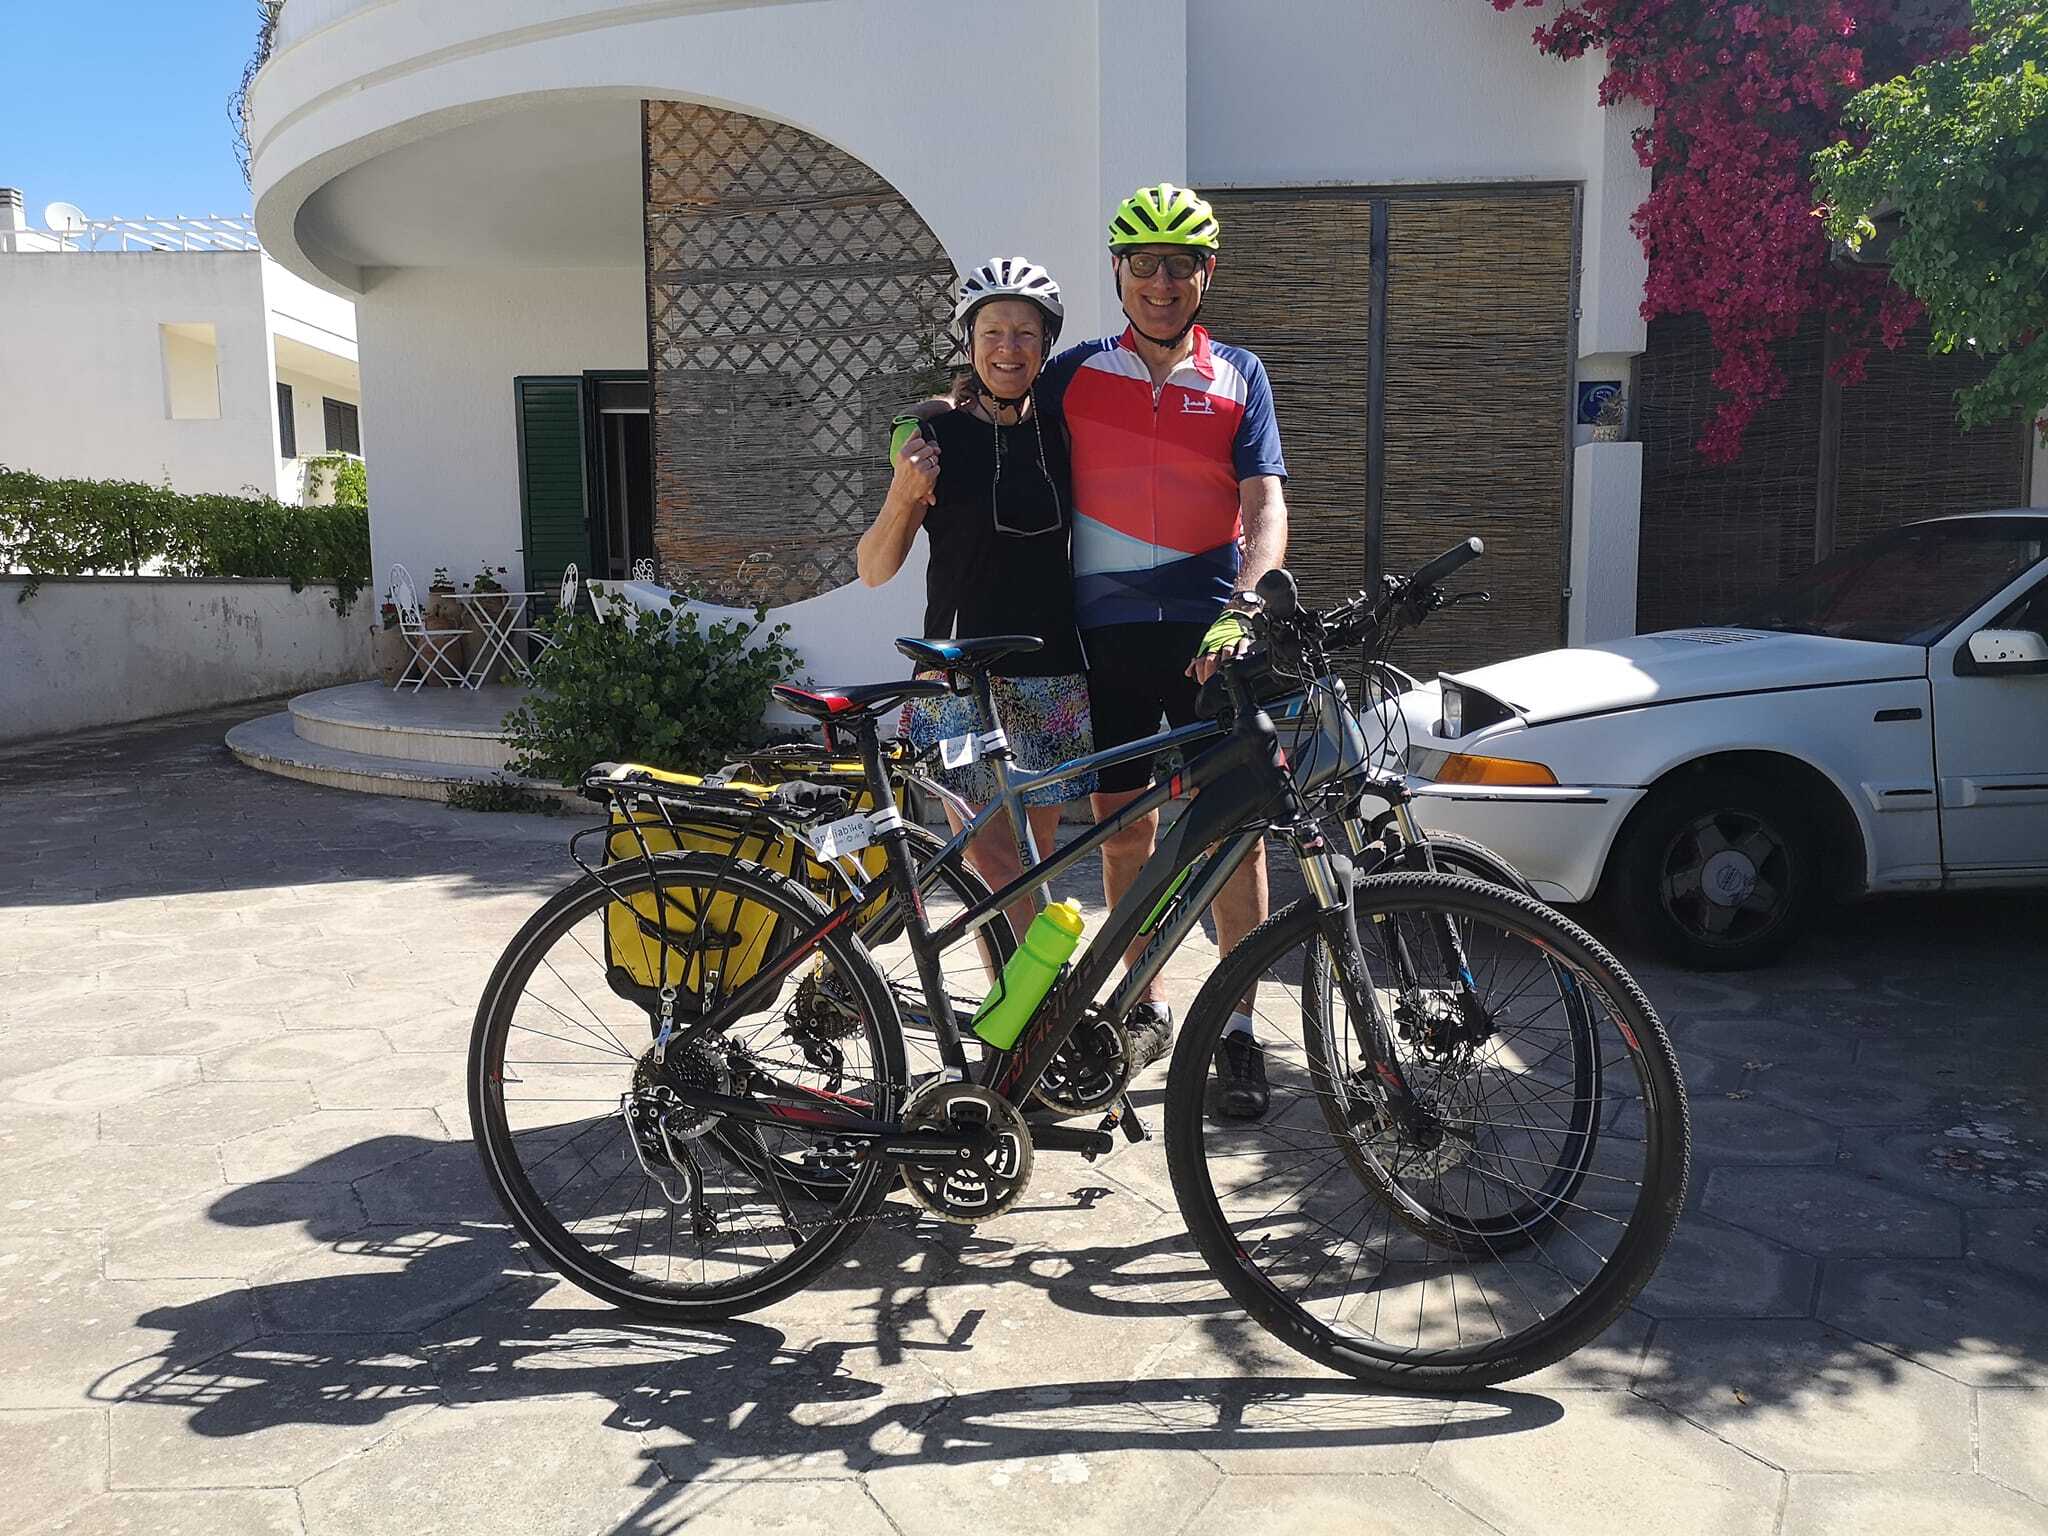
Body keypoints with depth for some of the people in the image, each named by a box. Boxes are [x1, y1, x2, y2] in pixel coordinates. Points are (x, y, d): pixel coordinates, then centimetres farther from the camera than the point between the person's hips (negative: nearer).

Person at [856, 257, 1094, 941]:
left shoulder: (1060, 431, 6)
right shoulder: (938, 436, -1)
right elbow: (874, 570, -2)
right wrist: (903, 495, -18)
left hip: (1053, 679, 3)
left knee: (1031, 867, 8)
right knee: (993, 868, -4)